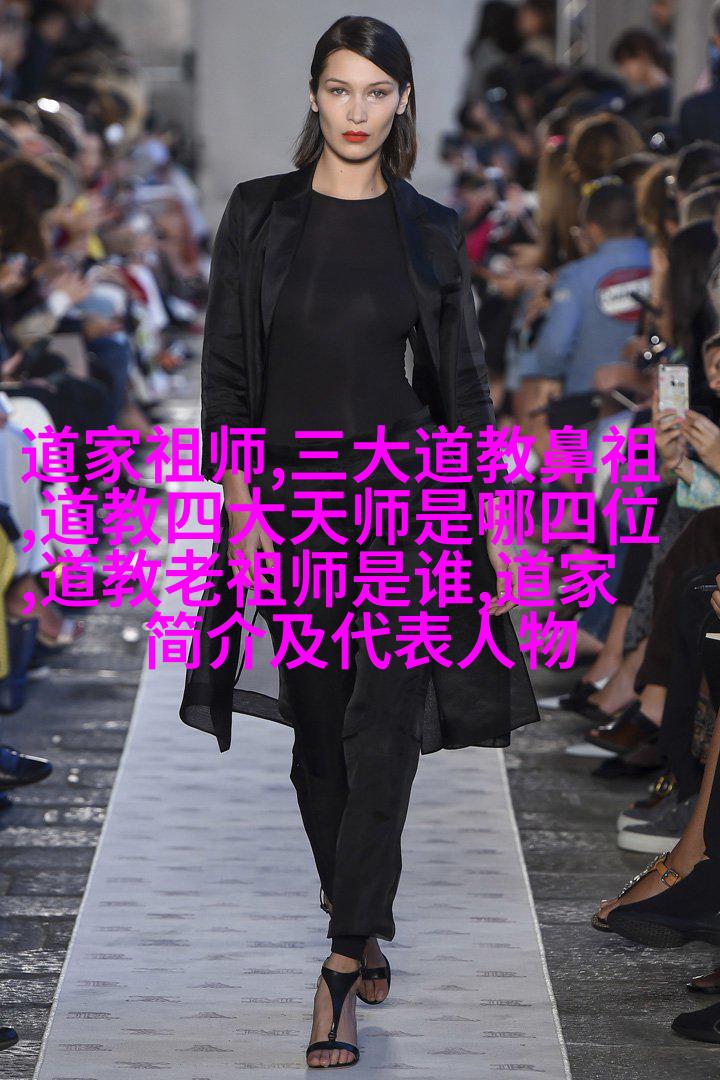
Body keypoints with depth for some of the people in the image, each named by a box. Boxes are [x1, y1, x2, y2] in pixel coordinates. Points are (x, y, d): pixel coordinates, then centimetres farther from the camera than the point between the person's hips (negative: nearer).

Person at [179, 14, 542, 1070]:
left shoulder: (430, 231, 4)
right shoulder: (259, 214, 3)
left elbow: (463, 384, 7)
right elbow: (226, 371, 1)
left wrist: (495, 526, 2)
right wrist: (241, 504, -9)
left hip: (404, 492, -1)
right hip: (291, 499, 1)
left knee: (383, 728, -10)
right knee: (318, 727, 8)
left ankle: (344, 964, -9)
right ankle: (367, 923, 26)